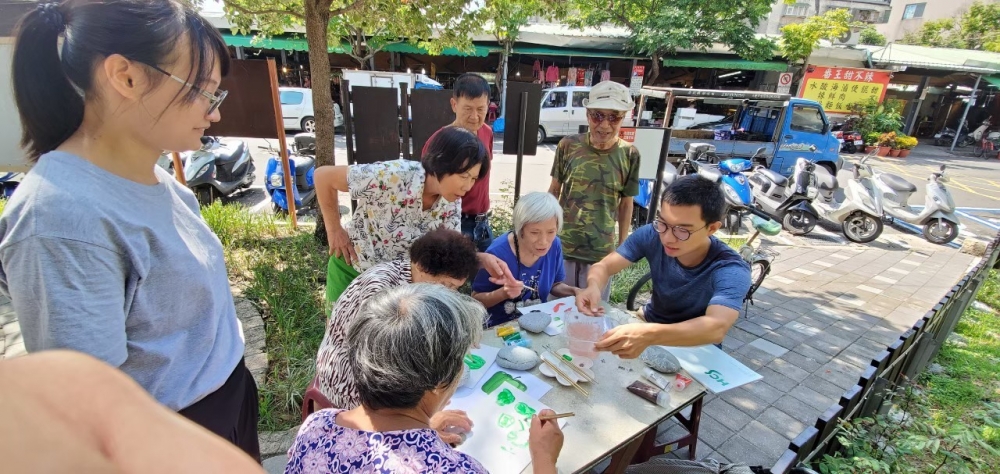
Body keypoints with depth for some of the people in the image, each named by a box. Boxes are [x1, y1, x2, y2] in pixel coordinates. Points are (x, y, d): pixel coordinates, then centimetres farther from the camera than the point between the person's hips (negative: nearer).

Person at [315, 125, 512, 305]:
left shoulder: (451, 203, -15)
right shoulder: (391, 177, -33)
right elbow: (323, 176, -21)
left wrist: (482, 259, -29)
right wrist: (334, 231, -16)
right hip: (353, 270, -3)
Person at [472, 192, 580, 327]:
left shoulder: (554, 246, -7)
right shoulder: (498, 253, -21)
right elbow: (476, 300, -10)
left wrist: (574, 291, -8)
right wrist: (503, 293, -26)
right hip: (501, 327, -3)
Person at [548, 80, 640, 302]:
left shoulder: (629, 155, -7)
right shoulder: (568, 146, -8)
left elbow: (626, 203, 2)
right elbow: (554, 190, 3)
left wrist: (622, 245, 7)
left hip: (602, 250, 0)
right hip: (562, 244, 0)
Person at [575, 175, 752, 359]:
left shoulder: (731, 271, -27)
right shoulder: (651, 235, -18)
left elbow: (717, 328, -42)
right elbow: (604, 266, -14)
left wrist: (650, 335, -58)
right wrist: (594, 287, -37)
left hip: (696, 348, -3)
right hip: (649, 322, 3)